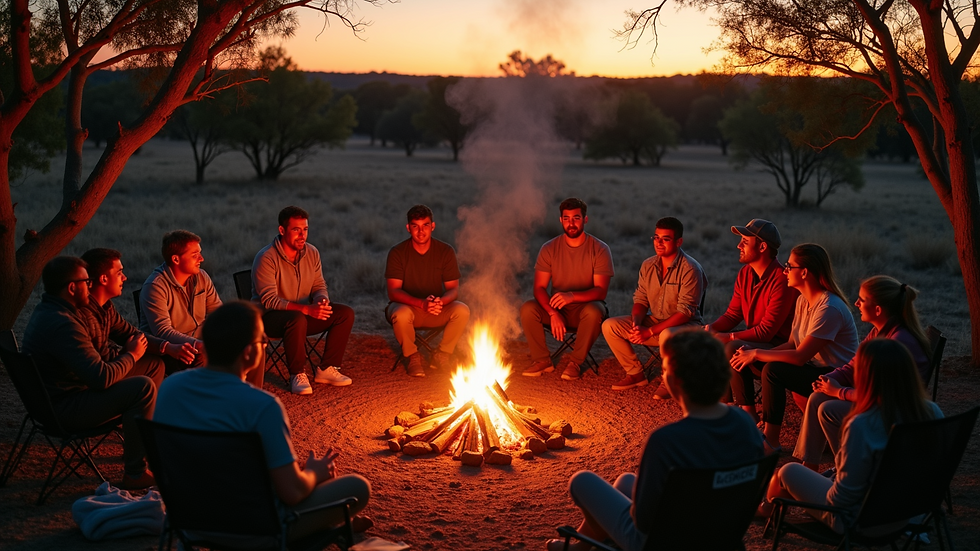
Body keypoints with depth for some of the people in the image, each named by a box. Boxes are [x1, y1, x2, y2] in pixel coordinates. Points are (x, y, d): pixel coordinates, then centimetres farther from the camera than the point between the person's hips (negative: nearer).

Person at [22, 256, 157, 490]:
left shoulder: (47, 311, 8)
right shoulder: (62, 324, -27)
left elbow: (91, 362, 17)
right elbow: (102, 377, -30)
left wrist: (124, 351, 2)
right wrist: (131, 356, -13)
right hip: (64, 409, -11)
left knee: (153, 366, 9)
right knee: (143, 387, -26)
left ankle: (144, 440, 24)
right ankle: (135, 474, -16)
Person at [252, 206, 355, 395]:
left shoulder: (312, 253, 1)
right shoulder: (266, 258, -19)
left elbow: (319, 286, 8)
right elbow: (268, 300, -24)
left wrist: (322, 301, -19)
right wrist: (307, 309, -33)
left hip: (303, 313, 7)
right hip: (269, 316, -7)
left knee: (345, 313, -11)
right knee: (297, 319, -39)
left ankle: (326, 369, -6)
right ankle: (297, 375, -21)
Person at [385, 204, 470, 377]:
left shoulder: (446, 251, -5)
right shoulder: (397, 253, -11)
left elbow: (453, 289, -7)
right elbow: (393, 292, -18)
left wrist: (440, 301, -33)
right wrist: (421, 303, -36)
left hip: (437, 310, 2)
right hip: (407, 306, -2)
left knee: (462, 310, -27)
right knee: (401, 314, -38)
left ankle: (442, 356, -6)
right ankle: (411, 356, -9)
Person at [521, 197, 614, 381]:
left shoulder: (600, 249, -9)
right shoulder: (549, 249, -3)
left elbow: (601, 291, -16)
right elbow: (539, 288, -8)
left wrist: (572, 296, -35)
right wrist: (553, 313, -27)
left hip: (586, 307, -2)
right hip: (556, 309, 2)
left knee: (594, 312, -37)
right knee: (527, 309, -26)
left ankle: (574, 362, -15)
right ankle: (542, 360, -7)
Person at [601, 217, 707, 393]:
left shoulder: (690, 269, -18)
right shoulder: (648, 266, 2)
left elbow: (686, 312, -22)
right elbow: (640, 299, 8)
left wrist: (649, 332, -25)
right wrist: (636, 322, -16)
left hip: (685, 325, -6)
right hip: (655, 321, 7)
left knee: (667, 335, -41)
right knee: (609, 326, -9)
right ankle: (636, 374, 4)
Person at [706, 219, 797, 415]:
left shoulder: (782, 280, -23)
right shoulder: (745, 274, 4)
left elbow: (766, 331, -24)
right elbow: (732, 314, 9)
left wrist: (726, 337, -24)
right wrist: (711, 328, -12)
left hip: (780, 346, -9)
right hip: (754, 340, 9)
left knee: (734, 348, -32)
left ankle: (747, 411, -18)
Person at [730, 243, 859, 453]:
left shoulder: (829, 308, -24)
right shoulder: (803, 300, 5)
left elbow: (800, 357, -28)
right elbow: (792, 344, 6)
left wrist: (757, 354, -19)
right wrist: (754, 353, -9)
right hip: (812, 368, 9)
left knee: (773, 370, -33)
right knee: (738, 360, -3)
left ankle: (771, 442, -19)